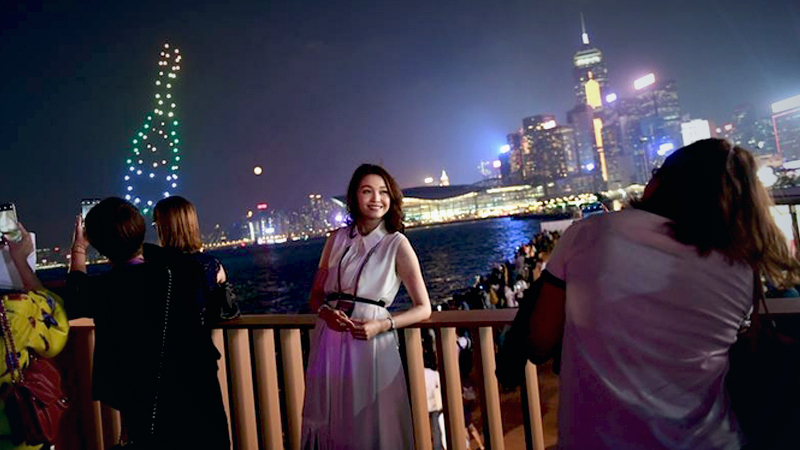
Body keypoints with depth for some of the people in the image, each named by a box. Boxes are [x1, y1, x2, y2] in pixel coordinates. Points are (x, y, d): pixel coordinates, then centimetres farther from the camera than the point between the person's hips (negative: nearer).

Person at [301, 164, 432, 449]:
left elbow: (423, 308, -2)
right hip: (329, 342, 3)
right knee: (328, 427, 12)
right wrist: (326, 313, -11)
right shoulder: (338, 239, 7)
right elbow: (315, 296, 11)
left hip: (370, 345, -3)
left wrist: (381, 325, -16)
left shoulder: (397, 244, -3)